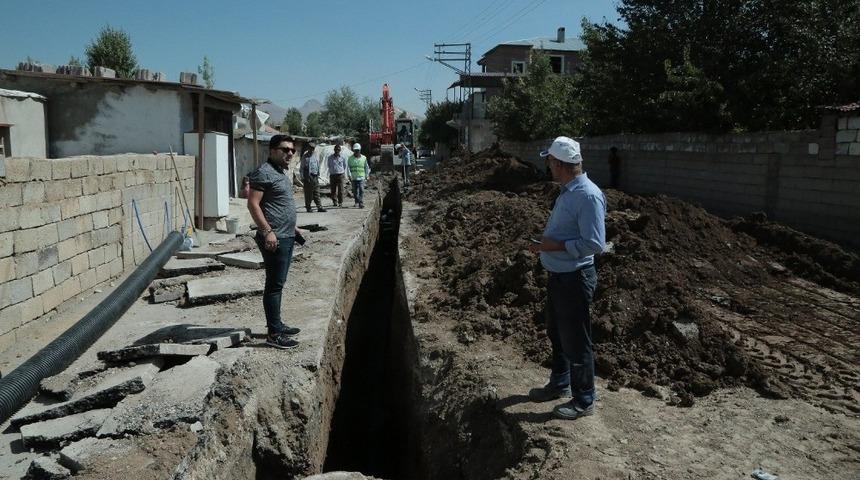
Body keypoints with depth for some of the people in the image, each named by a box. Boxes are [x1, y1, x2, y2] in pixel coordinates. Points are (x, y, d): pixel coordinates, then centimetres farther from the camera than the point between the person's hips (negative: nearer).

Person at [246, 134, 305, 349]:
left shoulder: (281, 172, 18)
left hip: (286, 237, 10)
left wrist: (292, 227, 24)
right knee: (274, 285, -6)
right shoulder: (264, 173, -12)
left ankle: (276, 324, 26)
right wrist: (267, 231, -24)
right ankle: (273, 334, -1)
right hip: (274, 239, -10)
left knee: (278, 283, 16)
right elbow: (253, 204, -19)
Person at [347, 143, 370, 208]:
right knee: (355, 191, 8)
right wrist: (349, 176, -7)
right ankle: (357, 202, 25)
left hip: (361, 177, -1)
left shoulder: (364, 158, 6)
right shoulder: (350, 158, 5)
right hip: (353, 178, 1)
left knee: (361, 190, -15)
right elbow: (348, 168, 3)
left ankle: (361, 203, -18)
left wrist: (367, 175, 9)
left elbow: (366, 167, 15)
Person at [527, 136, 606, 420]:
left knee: (576, 342, 3)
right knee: (556, 334, 23)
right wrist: (544, 243, 7)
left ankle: (583, 401, 20)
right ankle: (559, 384, 42)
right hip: (557, 276, 10)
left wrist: (555, 246, -22)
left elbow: (594, 244, -26)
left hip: (574, 279, -10)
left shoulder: (588, 196, -23)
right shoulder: (567, 192, 7)